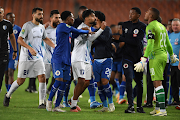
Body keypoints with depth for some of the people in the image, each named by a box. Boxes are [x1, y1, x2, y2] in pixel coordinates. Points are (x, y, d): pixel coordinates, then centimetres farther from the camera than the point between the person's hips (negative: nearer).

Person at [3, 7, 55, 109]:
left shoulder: (41, 27, 10)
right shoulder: (27, 25, -11)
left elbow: (45, 39, 27)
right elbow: (19, 39, -17)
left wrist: (55, 47, 17)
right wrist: (30, 48, -29)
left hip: (38, 58, 5)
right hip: (26, 58, -5)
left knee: (42, 77, -10)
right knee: (20, 81, 0)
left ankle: (42, 103, -6)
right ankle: (8, 95, 26)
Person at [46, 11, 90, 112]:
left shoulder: (68, 29, 19)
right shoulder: (62, 26, -8)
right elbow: (77, 32, -11)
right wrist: (87, 31, 3)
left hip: (66, 61, 9)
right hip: (58, 59, -9)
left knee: (64, 83, 2)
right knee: (59, 80, -17)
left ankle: (57, 106, 4)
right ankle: (49, 101, 0)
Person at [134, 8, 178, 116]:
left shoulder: (150, 27, -12)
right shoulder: (162, 26, 14)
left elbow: (150, 45, -21)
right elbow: (168, 43, 23)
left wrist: (143, 60, -25)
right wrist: (172, 55, 37)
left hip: (156, 56, -9)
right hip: (164, 55, 9)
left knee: (157, 83, -9)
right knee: (158, 82, 15)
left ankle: (162, 110, -14)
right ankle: (158, 107, 19)